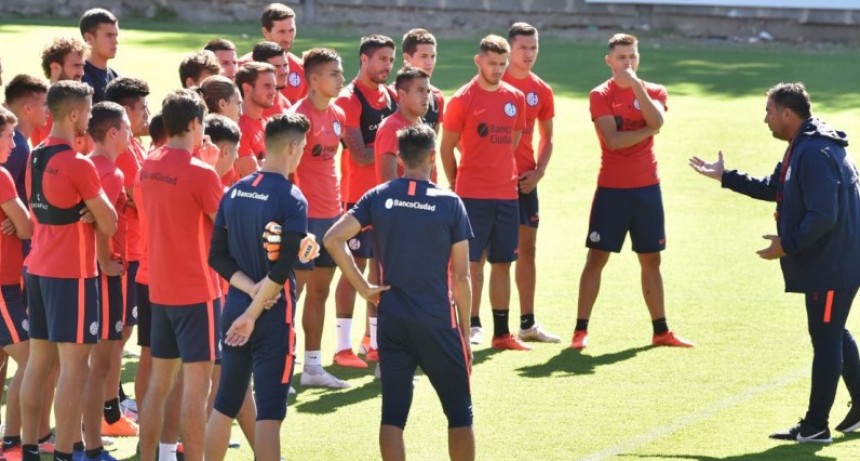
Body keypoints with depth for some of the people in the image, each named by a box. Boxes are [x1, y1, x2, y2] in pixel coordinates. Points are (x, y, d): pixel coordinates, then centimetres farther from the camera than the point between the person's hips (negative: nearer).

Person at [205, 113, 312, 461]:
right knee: (269, 414, -4)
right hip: (274, 315, -6)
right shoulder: (292, 200, -14)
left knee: (224, 406, 13)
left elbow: (217, 257, 4)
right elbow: (281, 270, -19)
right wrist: (254, 313, -12)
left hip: (235, 306, 6)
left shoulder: (233, 193, 6)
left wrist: (251, 289, -5)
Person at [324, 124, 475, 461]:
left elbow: (332, 239, -8)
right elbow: (461, 277, -3)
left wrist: (363, 287, -1)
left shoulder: (379, 197, 1)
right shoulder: (450, 204, -5)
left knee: (393, 414, 5)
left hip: (391, 321, 2)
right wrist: (465, 332, 5)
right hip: (437, 323, -2)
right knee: (459, 413, 10)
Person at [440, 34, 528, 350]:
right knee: (473, 262, -5)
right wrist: (457, 185, 4)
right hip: (472, 194, -5)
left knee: (502, 262, 8)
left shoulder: (515, 99, 9)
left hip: (506, 193, 5)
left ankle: (501, 333, 13)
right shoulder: (463, 99, -6)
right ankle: (471, 326, -1)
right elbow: (447, 147, 0)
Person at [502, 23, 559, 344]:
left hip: (525, 181, 5)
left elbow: (547, 139, 16)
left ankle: (527, 323, 16)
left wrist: (538, 171, 1)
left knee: (527, 248, 8)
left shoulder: (541, 91, 8)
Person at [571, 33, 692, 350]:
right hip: (612, 189, -3)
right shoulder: (601, 95, -4)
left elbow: (656, 121, -16)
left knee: (651, 260, 9)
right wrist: (647, 129, -10)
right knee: (596, 257, -4)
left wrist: (636, 85, -19)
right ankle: (581, 330, -2)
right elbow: (612, 140, -16)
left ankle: (661, 331, 16)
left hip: (647, 187, 3)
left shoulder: (654, 92, 7)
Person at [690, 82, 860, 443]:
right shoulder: (802, 148, 11)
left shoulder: (815, 154, -24)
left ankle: (815, 426, 2)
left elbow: (822, 216, -28)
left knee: (825, 338, -3)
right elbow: (774, 187, 24)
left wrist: (787, 245, -19)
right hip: (826, 262, 11)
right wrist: (725, 177, 26)